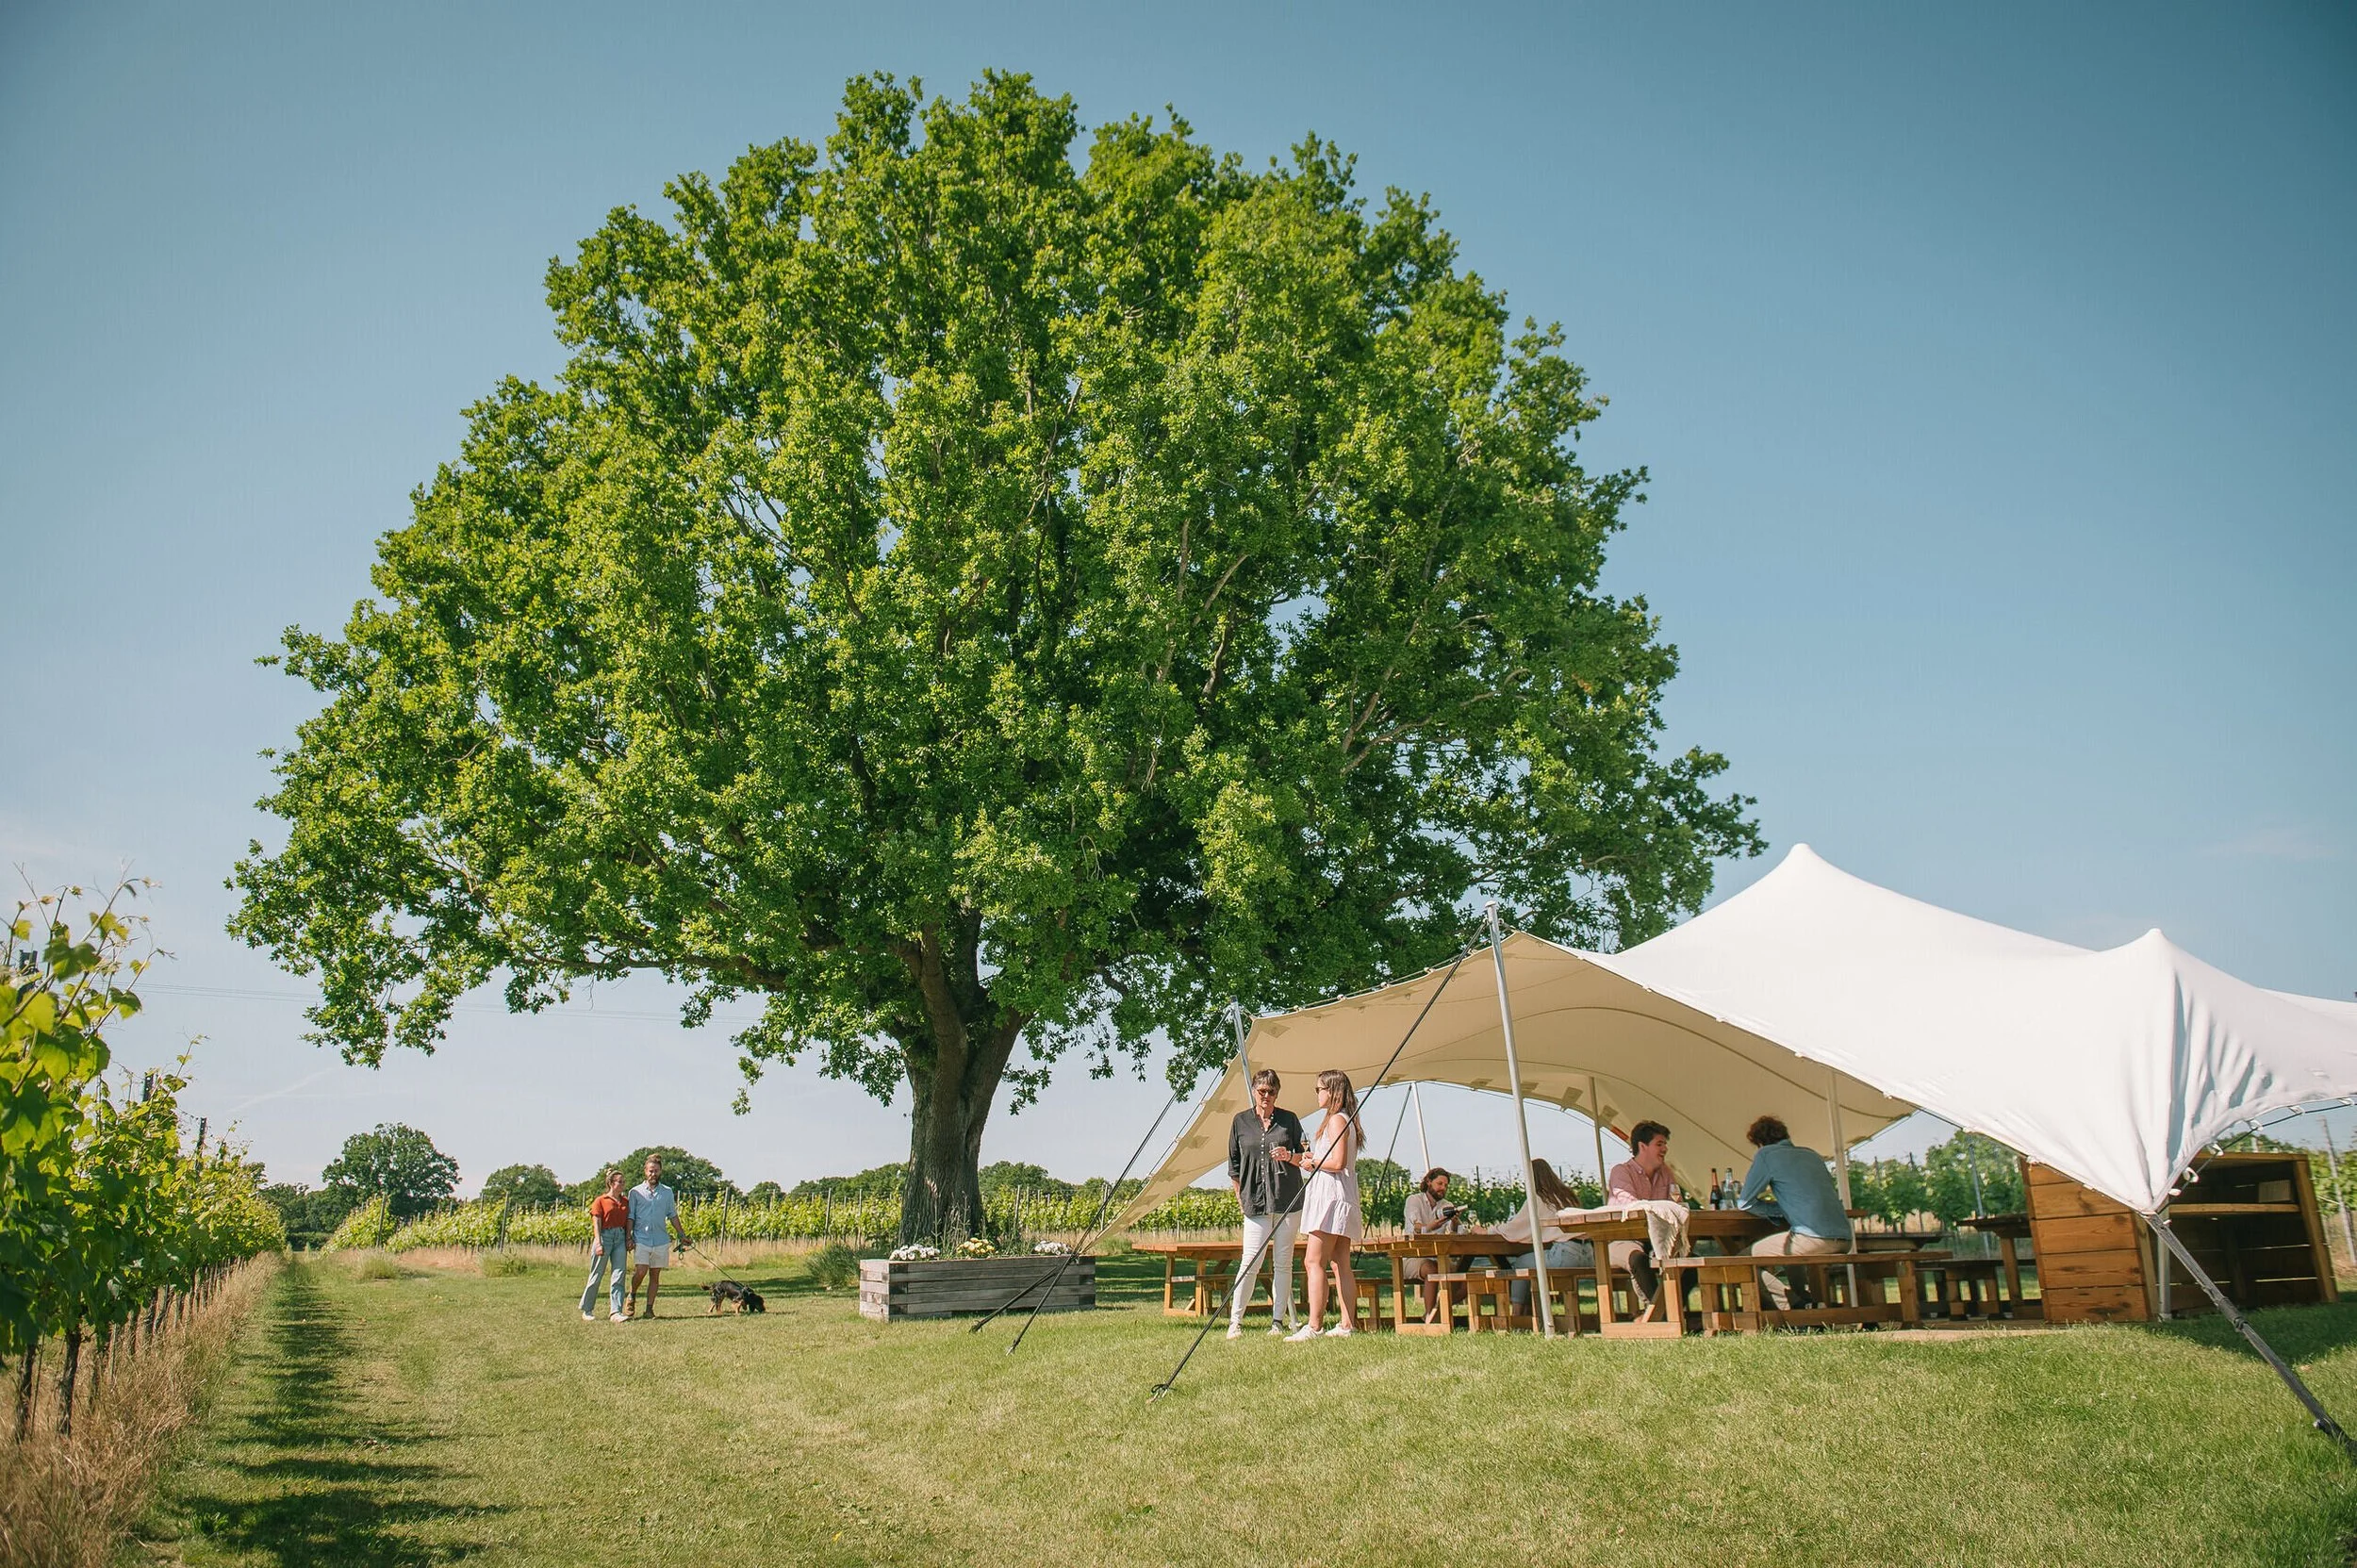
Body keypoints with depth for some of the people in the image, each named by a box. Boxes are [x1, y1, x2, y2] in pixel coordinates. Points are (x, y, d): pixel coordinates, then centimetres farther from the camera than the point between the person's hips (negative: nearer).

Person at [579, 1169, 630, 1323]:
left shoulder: (625, 1201, 13)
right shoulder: (601, 1201, -1)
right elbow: (596, 1223, -6)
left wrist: (629, 1239, 4)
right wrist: (598, 1243, -14)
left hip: (620, 1238, 4)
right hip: (605, 1236, -4)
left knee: (619, 1274, -4)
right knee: (596, 1275, 2)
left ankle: (616, 1312, -5)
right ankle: (586, 1311, 15)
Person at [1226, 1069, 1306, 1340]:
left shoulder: (1289, 1120, 6)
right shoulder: (1241, 1122, 7)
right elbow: (1234, 1164, 13)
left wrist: (1289, 1156, -10)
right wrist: (1240, 1197, 8)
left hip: (1288, 1199, 1)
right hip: (1255, 1202, -1)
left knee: (1283, 1262, 4)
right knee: (1251, 1261, -8)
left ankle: (1278, 1320, 11)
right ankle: (1235, 1321, -4)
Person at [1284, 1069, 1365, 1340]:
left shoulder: (1336, 1119, -11)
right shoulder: (1344, 1120, 20)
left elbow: (1337, 1162, -21)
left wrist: (1312, 1162, -5)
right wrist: (1291, 1157, 16)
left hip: (1331, 1198, -11)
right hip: (1341, 1201, 11)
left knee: (1315, 1262, -12)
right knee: (1340, 1265, 8)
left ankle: (1314, 1326, -16)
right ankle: (1347, 1325, 7)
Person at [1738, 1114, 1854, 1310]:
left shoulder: (1766, 1155, 5)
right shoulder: (1812, 1154, 23)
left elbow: (1744, 1203, 6)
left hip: (1814, 1238, -8)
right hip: (1843, 1240, 8)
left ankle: (1790, 1314, -3)